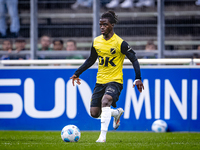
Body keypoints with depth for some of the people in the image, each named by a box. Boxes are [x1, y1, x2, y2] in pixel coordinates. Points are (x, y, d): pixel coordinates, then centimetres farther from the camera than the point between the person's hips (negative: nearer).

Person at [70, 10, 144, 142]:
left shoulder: (120, 43, -11)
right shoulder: (96, 41, 5)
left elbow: (133, 59, -9)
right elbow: (91, 60, 19)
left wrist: (138, 78, -18)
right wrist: (77, 73, 17)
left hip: (115, 81, -6)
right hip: (100, 81, 6)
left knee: (105, 100, -34)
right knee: (94, 113, 1)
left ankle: (103, 135, -32)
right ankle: (117, 113, 34)